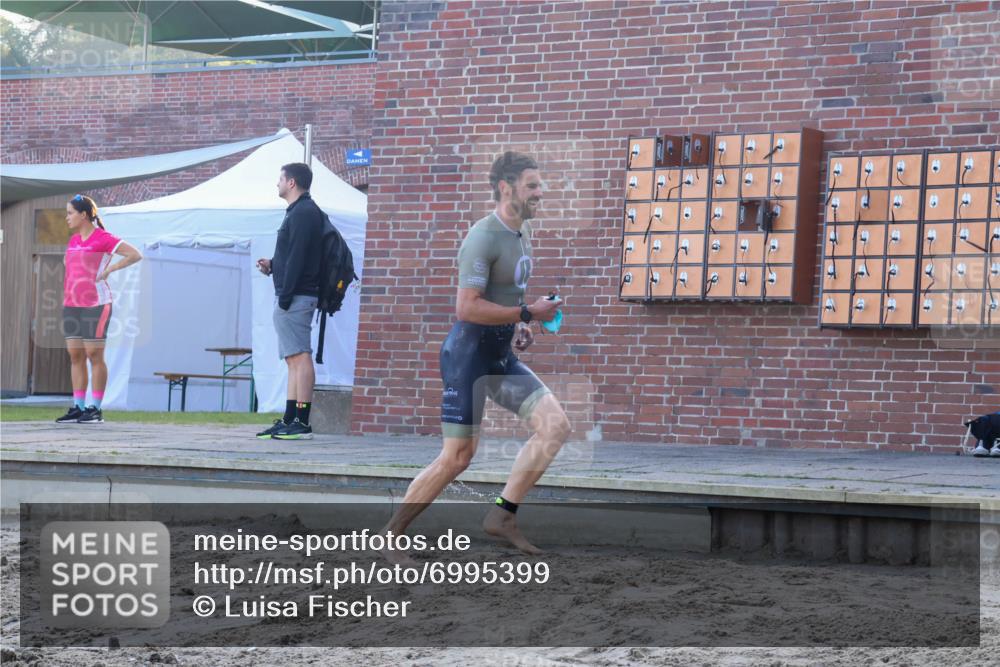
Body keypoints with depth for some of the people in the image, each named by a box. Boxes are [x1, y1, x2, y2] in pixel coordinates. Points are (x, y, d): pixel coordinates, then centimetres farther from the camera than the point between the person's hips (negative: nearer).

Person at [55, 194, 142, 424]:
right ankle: (77, 407, 9)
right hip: (72, 305, 7)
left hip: (95, 305, -7)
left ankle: (95, 409, -1)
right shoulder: (73, 240, 16)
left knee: (94, 355, -4)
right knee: (75, 355, 6)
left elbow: (135, 254, -12)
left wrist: (109, 270, -14)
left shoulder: (103, 238, -8)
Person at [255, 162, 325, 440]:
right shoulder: (299, 211, 20)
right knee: (294, 358, 11)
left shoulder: (303, 213, -12)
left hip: (295, 296, -11)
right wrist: (272, 265, 8)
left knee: (300, 356, -12)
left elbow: (297, 258, -18)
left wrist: (285, 297, -20)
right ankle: (290, 420, 14)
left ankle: (302, 423, -14)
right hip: (293, 297, 11)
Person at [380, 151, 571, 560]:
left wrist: (518, 327, 11)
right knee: (458, 456, -6)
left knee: (555, 426, -5)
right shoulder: (484, 237, -19)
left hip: (502, 356, 9)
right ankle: (391, 535, 8)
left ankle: (502, 515, 0)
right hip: (469, 354, -9)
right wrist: (528, 314, -20)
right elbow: (467, 308, -26)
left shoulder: (523, 231, 11)